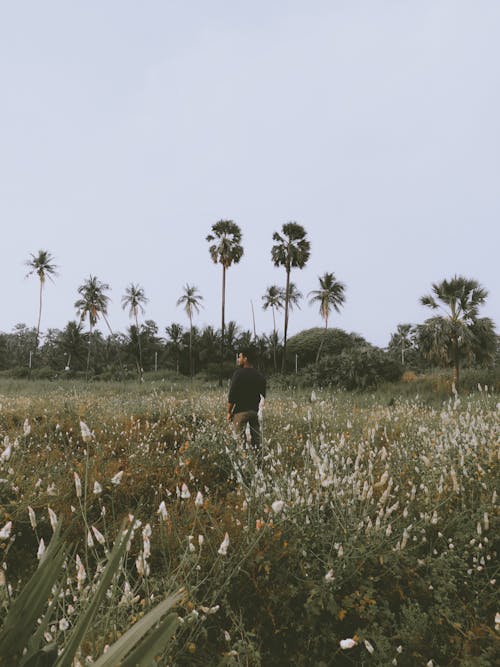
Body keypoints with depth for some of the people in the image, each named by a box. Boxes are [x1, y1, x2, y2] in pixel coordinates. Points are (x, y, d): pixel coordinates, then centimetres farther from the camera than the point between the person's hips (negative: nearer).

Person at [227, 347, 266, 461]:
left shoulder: (239, 373, -8)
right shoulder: (260, 375, 9)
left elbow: (232, 394, -10)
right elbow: (263, 395, 12)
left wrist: (229, 412, -2)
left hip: (241, 411, -5)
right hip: (255, 411, 5)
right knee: (256, 438, 8)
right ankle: (259, 460, 8)